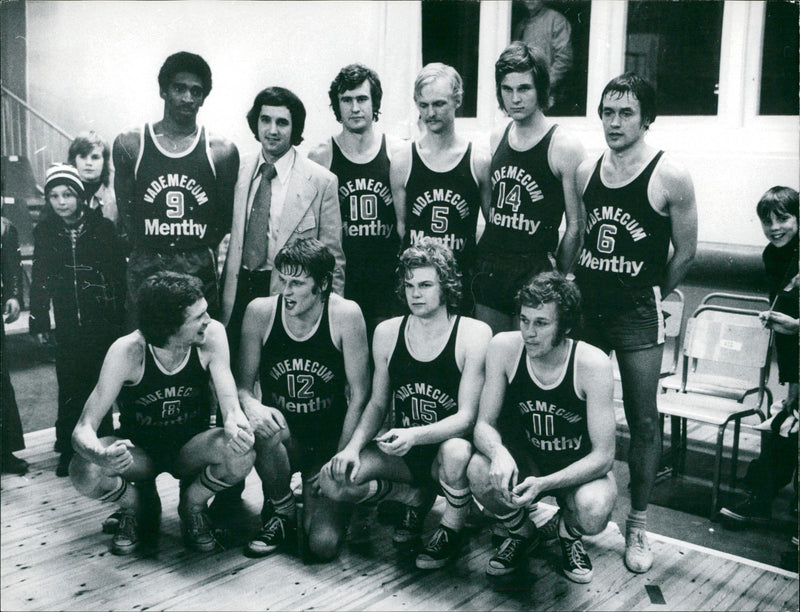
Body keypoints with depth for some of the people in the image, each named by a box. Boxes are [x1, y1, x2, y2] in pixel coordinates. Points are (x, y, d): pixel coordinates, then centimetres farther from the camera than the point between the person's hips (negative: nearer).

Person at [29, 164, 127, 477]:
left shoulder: (103, 228, -4)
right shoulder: (45, 231, 3)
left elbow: (119, 275, -4)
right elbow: (39, 279, 7)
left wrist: (120, 319, -6)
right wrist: (38, 321, 5)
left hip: (102, 322, -2)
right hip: (68, 325, 2)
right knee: (69, 389, 1)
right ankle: (69, 449, 15)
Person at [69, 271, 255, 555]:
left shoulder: (211, 335, -22)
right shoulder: (128, 351, -26)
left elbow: (230, 404, -25)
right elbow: (84, 428, -26)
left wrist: (235, 422, -51)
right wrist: (102, 456, -51)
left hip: (190, 448, 1)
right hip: (138, 450, -1)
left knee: (240, 453, -32)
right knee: (84, 472, -31)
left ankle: (192, 505, 1)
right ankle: (138, 508, 3)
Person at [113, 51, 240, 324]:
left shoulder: (222, 151, 1)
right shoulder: (130, 145, 3)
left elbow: (225, 215, 8)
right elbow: (125, 210, 9)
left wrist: (199, 253, 4)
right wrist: (146, 251, 4)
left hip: (199, 271, 0)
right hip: (145, 270, 0)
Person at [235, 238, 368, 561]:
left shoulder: (345, 314, -14)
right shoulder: (260, 311, -9)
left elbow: (360, 395, -10)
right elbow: (243, 385, -3)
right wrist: (253, 407, -27)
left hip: (330, 442, -1)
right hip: (282, 442, 1)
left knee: (324, 545, -18)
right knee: (267, 428, -36)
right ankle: (281, 511, -6)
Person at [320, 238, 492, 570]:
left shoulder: (474, 334, -15)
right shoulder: (387, 333, -1)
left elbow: (467, 416, -19)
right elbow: (377, 403, 6)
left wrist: (415, 435, -36)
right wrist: (354, 446, -13)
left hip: (447, 445, -4)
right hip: (401, 451, 4)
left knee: (456, 451, -40)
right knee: (333, 479, -17)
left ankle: (451, 530, -6)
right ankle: (417, 497, 10)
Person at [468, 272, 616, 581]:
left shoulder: (592, 364, -25)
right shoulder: (504, 347, -18)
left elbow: (603, 456, -22)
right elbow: (484, 423, -11)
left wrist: (543, 484, -36)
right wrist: (498, 452, -36)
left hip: (580, 468, -2)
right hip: (526, 458, 2)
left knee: (593, 512, -34)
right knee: (480, 472, -29)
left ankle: (566, 531, 8)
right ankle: (522, 532, 5)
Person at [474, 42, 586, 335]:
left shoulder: (565, 147, -9)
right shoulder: (495, 140, 9)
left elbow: (575, 227, -7)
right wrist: (490, 259, 12)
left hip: (535, 272, -5)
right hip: (489, 267, 5)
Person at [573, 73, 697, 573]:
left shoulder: (670, 177, -8)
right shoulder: (585, 172, 6)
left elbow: (685, 252, -1)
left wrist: (648, 297, 7)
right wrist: (575, 291, 10)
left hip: (637, 312, -4)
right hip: (585, 306, 4)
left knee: (643, 418, 2)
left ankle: (638, 526, 15)